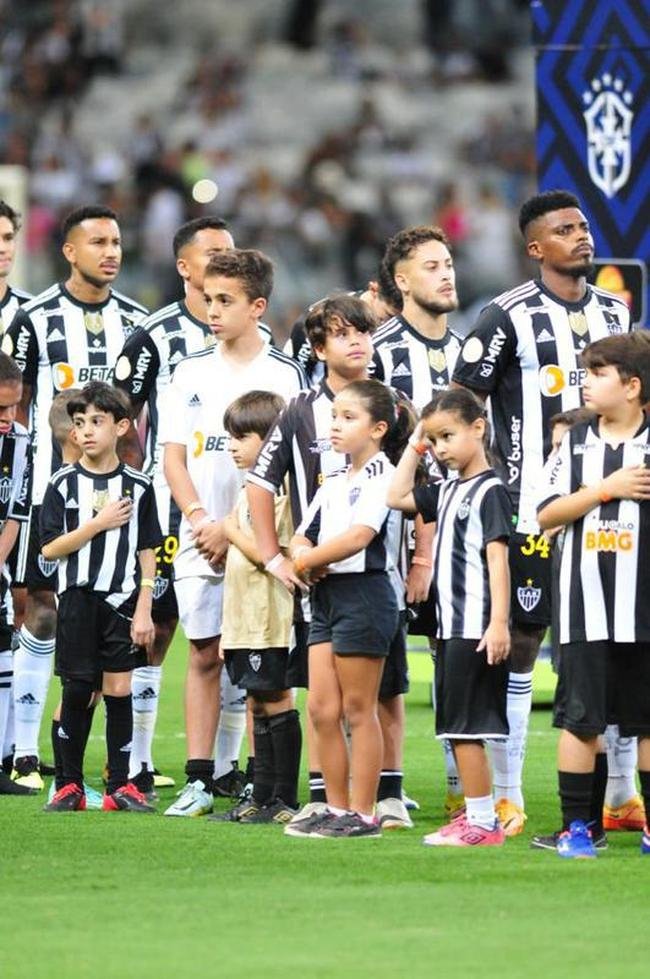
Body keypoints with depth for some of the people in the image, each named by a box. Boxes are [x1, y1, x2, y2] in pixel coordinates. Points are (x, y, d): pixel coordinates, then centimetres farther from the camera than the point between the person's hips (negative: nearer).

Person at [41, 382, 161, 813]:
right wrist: (98, 523, -12)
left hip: (122, 600, 0)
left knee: (119, 690, 1)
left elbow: (147, 554, 4)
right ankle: (70, 785, 8)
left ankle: (120, 786, 6)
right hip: (78, 600, 0)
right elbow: (50, 548, -4)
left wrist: (144, 610, -3)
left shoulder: (138, 486, 3)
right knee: (77, 692, 0)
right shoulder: (64, 483, 2)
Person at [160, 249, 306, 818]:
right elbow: (174, 456, 8)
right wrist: (200, 518, -8)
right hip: (199, 537, 4)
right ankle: (198, 782, 6)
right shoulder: (191, 373, 11)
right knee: (204, 655, 4)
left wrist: (233, 527, -13)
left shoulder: (284, 376, -1)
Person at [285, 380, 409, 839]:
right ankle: (337, 808, 13)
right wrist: (303, 555, -6)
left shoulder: (382, 479, -9)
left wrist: (306, 560, -12)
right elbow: (302, 538, 18)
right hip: (327, 595, 8)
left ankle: (363, 814, 1)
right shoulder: (333, 483, 18)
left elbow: (358, 537, -21)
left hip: (364, 593, -8)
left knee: (358, 709, -4)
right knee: (322, 709, 6)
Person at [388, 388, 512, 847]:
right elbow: (397, 497, 25)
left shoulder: (490, 490, -10)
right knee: (457, 727, 10)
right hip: (451, 627, 9)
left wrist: (499, 622, -22)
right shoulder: (447, 491, 15)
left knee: (465, 726, -9)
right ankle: (477, 816, 15)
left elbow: (498, 558, -16)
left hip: (476, 628, -9)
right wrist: (414, 447, 17)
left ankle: (482, 821, -7)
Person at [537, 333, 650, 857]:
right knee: (580, 717, 2)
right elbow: (547, 514, 0)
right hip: (586, 609, 2)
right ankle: (577, 825, 8)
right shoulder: (577, 443, 8)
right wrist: (608, 488, -9)